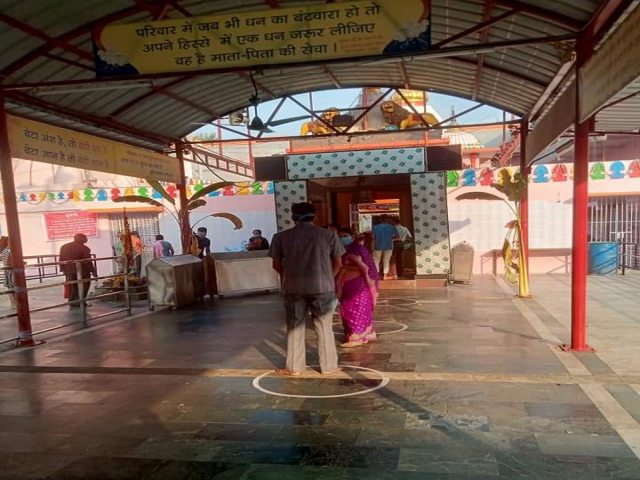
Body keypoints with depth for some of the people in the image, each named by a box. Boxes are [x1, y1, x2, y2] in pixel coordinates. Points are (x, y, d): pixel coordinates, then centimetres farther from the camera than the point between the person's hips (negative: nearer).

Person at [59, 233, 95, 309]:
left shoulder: (63, 247, 8)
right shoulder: (84, 248, -12)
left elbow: (61, 260, 10)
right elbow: (87, 261, -14)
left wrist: (63, 269, 16)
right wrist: (93, 271, -7)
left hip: (69, 272, 6)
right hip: (82, 272, -6)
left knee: (73, 288, 16)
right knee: (82, 288, 6)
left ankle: (72, 304, 18)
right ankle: (79, 304, 5)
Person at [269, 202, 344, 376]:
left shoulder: (281, 237, 0)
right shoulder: (328, 235, 0)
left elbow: (276, 265, 5)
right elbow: (338, 263, 4)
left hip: (294, 287, 0)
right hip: (323, 286, 0)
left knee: (294, 327, 12)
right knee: (324, 327, 11)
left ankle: (294, 367, 18)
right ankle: (328, 366, 18)